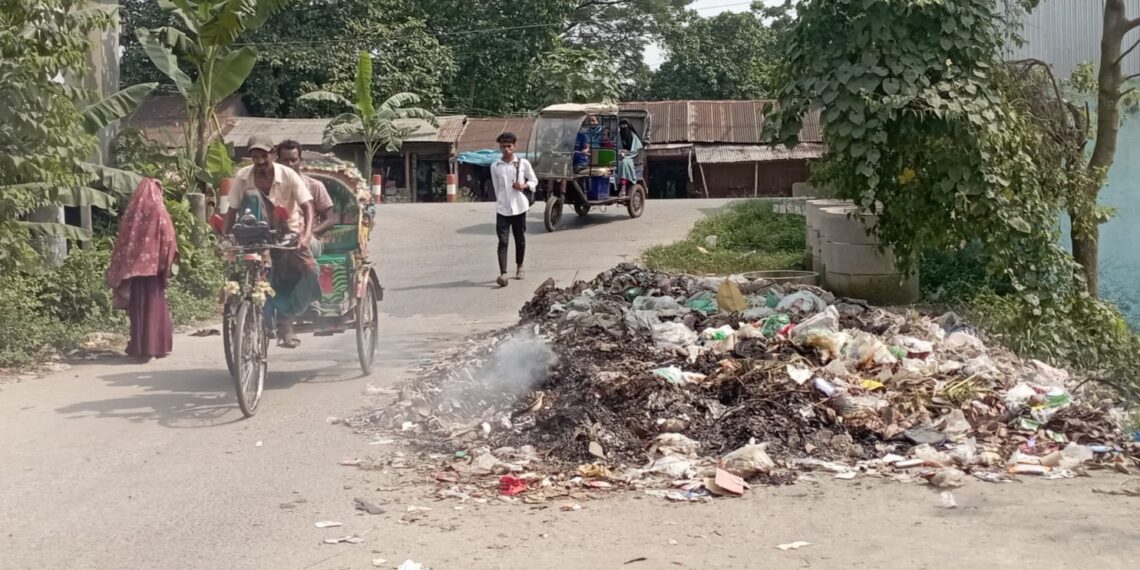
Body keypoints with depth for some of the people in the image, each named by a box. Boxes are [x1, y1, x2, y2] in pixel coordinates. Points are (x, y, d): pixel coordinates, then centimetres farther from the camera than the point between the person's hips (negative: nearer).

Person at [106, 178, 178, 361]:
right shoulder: (159, 212, -4)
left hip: (134, 267, 2)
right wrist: (167, 266, 4)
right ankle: (155, 346, 3)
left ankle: (139, 347, 7)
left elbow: (122, 241, 5)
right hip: (154, 266, -2)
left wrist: (119, 271, 10)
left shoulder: (131, 213, 3)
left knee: (137, 306, 7)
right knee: (154, 306, 4)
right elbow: (168, 240, -6)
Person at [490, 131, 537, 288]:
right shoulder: (495, 166, 2)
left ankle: (520, 267, 32)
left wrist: (524, 186, -12)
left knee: (520, 239, 12)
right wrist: (501, 201, 11)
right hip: (502, 209, 0)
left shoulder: (523, 163, -1)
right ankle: (503, 274, -17)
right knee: (503, 241, -10)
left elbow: (534, 181, 7)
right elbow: (497, 188, 10)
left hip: (519, 207, 0)